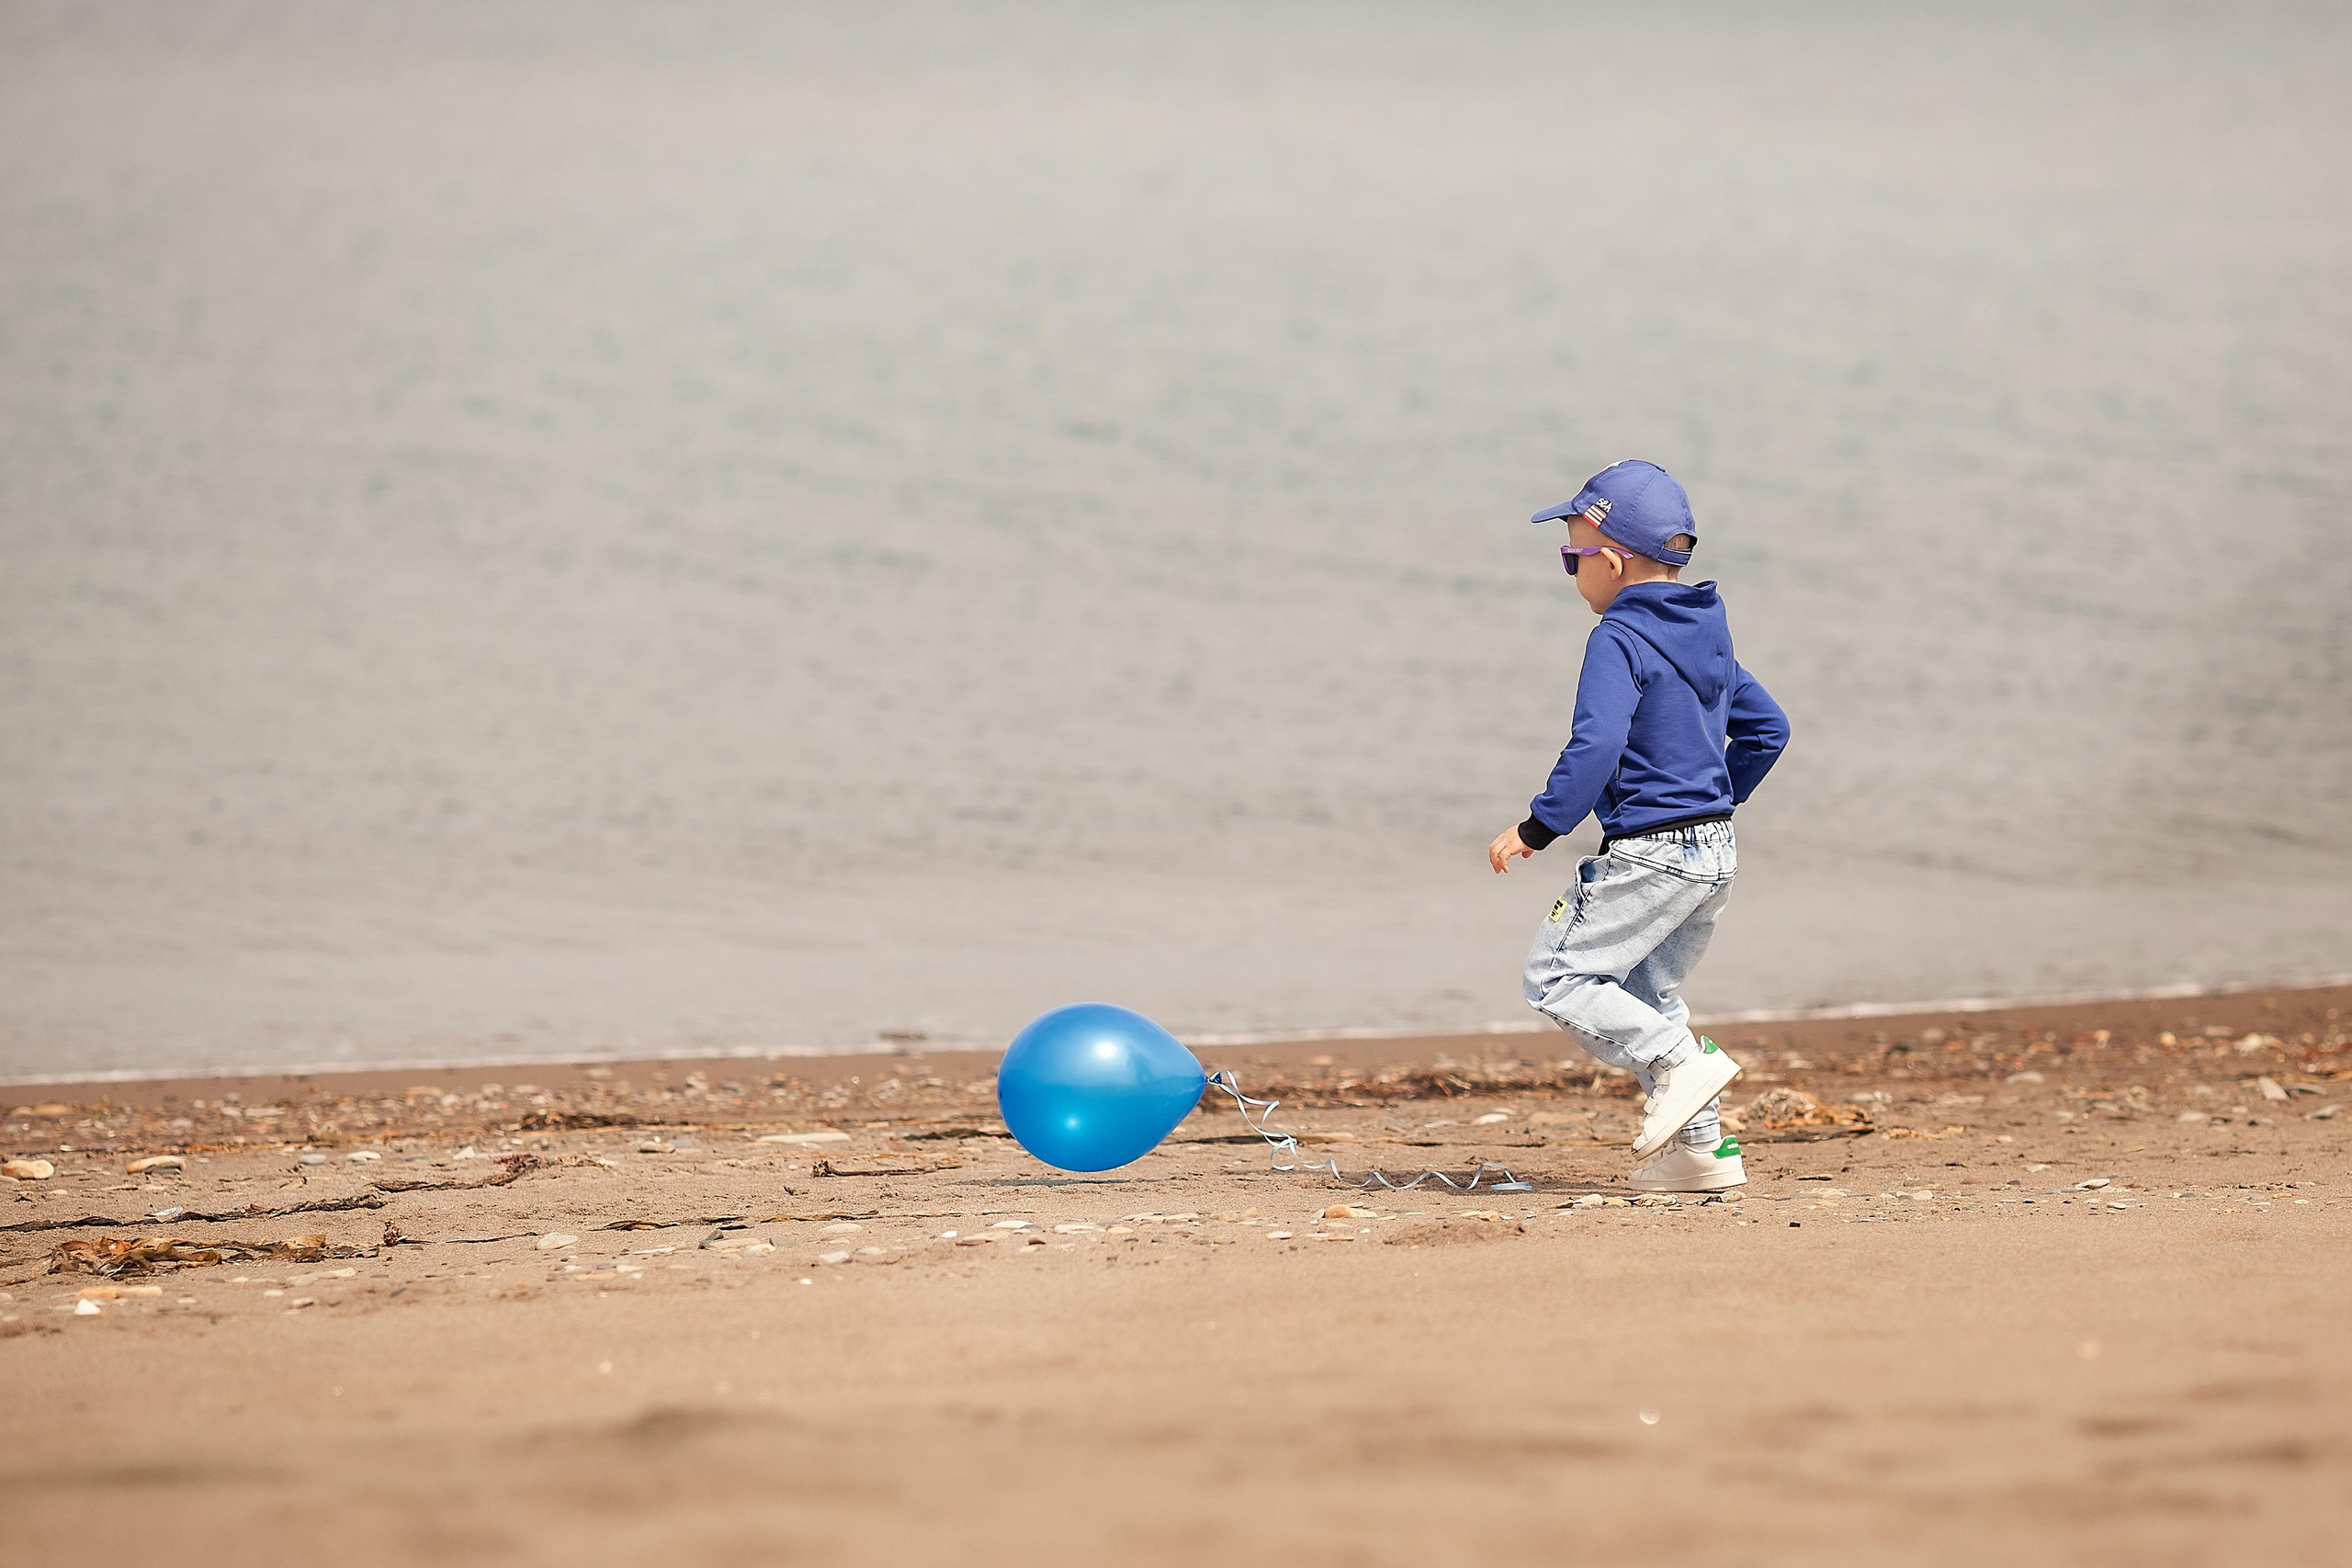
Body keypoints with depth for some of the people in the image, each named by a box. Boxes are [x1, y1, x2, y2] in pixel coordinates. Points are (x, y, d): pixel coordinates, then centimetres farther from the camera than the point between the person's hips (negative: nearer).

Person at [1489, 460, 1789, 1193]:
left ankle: (1681, 1062, -15)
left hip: (1649, 853, -9)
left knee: (1557, 977, -4)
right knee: (1646, 991, 19)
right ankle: (1701, 1146, 14)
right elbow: (1767, 727, 22)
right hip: (1716, 854, 9)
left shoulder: (1618, 640, -13)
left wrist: (1539, 827, -18)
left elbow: (1596, 747, -24)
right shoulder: (1709, 636, 14)